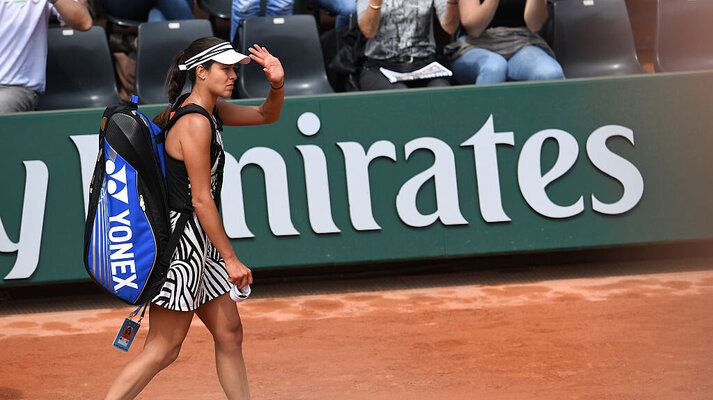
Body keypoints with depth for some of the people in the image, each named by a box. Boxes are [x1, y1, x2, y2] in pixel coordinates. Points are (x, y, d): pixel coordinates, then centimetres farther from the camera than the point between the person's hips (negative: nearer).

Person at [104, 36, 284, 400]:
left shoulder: (209, 110, 9)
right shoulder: (196, 123, -18)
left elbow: (266, 115, 22)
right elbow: (201, 200, -20)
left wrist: (277, 84, -1)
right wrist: (230, 259, -17)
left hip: (198, 245, 10)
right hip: (181, 241, -10)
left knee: (229, 335, 13)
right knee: (162, 350, -6)